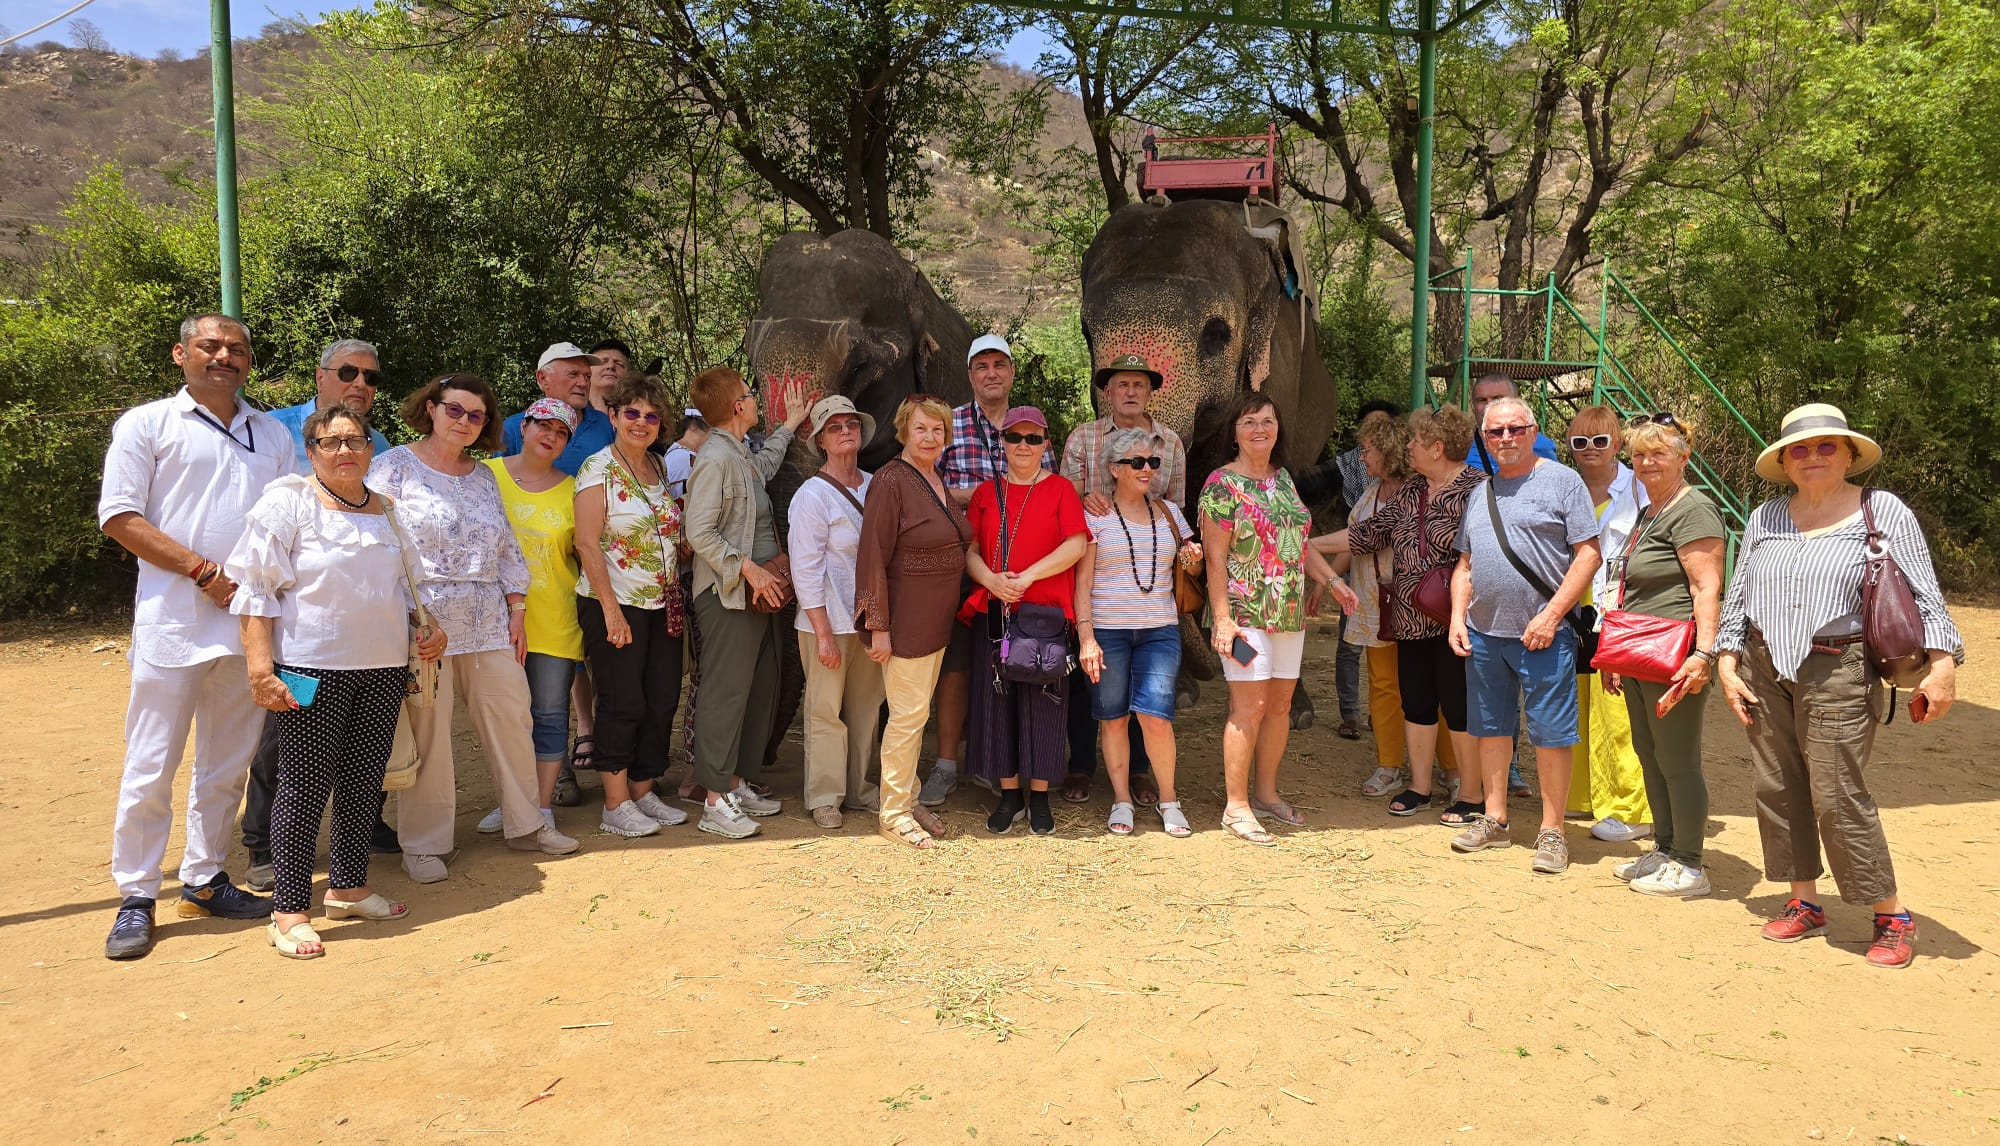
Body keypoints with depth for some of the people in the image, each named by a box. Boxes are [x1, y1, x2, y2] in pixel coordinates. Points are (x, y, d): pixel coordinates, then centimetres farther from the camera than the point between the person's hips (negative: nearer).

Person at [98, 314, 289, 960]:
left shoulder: (272, 435, 15)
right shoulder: (148, 424, 4)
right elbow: (119, 517, -4)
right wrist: (206, 572, -13)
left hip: (251, 623, 4)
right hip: (173, 621, -4)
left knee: (228, 762, 10)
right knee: (151, 766, -1)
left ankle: (203, 881, 22)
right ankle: (136, 897, 10)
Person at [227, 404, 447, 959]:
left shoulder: (388, 511, 13)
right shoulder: (288, 504, -3)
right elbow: (255, 590, -7)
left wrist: (427, 628, 8)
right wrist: (261, 668, -15)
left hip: (384, 668, 6)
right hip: (313, 670, -5)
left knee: (365, 779, 10)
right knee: (305, 784, -3)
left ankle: (348, 886, 24)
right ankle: (289, 911, 5)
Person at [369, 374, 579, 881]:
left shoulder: (484, 477, 16)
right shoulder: (395, 467, 0)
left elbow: (508, 550, 18)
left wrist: (517, 610, 10)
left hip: (489, 624, 5)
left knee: (511, 716, 6)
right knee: (426, 731, -2)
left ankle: (525, 823, 19)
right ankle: (424, 843, 11)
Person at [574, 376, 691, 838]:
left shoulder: (660, 468, 12)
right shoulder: (599, 468, -8)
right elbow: (587, 544, -14)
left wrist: (677, 599, 10)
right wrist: (611, 608, -18)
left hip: (663, 605, 7)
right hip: (616, 605, -7)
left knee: (662, 700, 9)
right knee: (621, 704, -1)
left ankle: (643, 791, 22)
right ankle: (616, 805, 9)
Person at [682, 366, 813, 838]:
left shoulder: (743, 454, 14)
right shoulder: (714, 458, -16)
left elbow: (764, 468, 39)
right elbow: (699, 533, -20)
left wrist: (789, 424, 41)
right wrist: (748, 568, -19)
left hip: (760, 590, 10)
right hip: (728, 594, -10)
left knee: (761, 689, 13)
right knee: (726, 693, -6)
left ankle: (738, 785, 23)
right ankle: (715, 802, 0)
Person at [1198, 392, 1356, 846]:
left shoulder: (1283, 479, 14)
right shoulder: (1223, 484, -7)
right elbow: (1215, 557, -12)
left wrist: (1331, 579, 13)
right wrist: (1223, 619, -18)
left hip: (1290, 611, 7)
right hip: (1246, 612, -7)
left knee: (1281, 704, 10)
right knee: (1250, 707, -8)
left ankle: (1266, 793, 23)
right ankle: (1236, 806, 2)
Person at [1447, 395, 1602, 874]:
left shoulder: (1562, 480, -3)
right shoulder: (1480, 492, 15)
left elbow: (1588, 554, -8)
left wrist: (1550, 616, -15)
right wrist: (1457, 617, 5)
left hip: (1542, 635, -6)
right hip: (1483, 633, 6)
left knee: (1550, 734, -2)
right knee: (1491, 728, 12)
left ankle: (1551, 833, 8)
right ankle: (1494, 820, 24)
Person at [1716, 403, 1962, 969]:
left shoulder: (1883, 511, 0)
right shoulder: (1766, 517, 11)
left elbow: (1924, 595, -3)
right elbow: (1737, 595, 14)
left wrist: (1942, 665, -12)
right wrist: (1727, 663, 7)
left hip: (1837, 672, -5)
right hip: (1764, 669, 5)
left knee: (1837, 796, -6)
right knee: (1775, 789, 6)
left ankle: (1892, 918, 10)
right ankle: (1804, 904, 20)